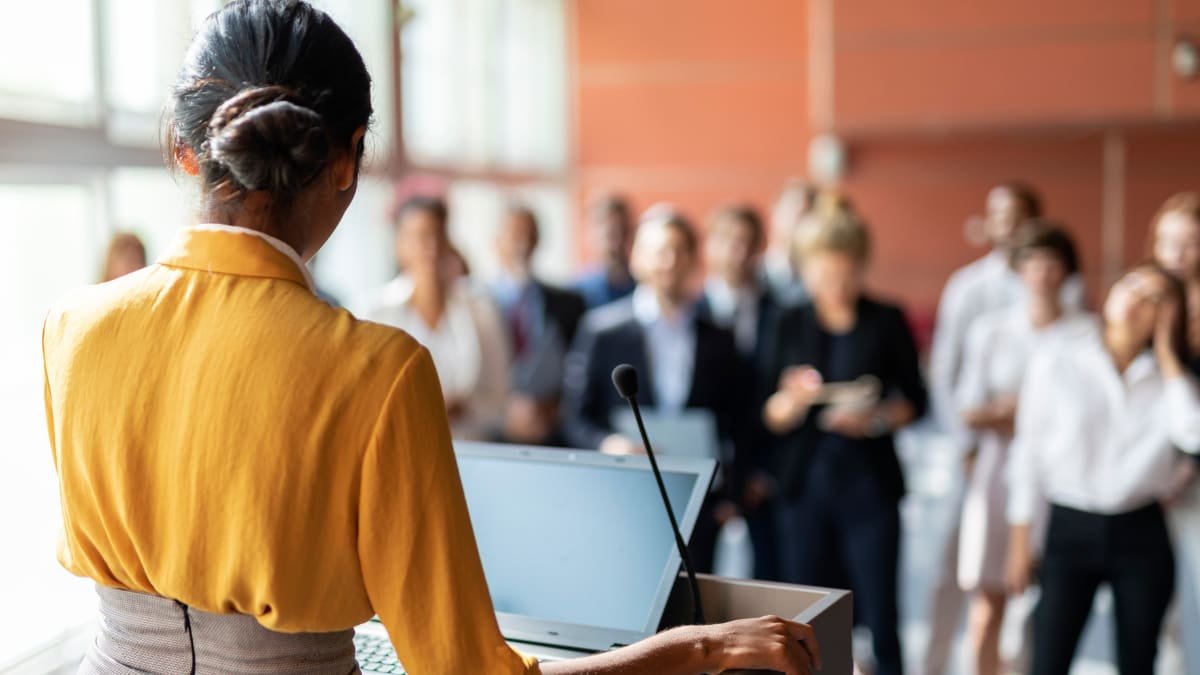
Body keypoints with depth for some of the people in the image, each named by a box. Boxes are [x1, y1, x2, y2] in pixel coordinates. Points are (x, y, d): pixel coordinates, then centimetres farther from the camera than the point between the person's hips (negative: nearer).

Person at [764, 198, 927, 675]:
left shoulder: (887, 321, 3)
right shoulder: (789, 323, 5)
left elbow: (915, 400, 6)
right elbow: (771, 417, 4)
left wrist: (878, 419, -13)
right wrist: (792, 399, -17)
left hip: (869, 482, -1)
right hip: (803, 482, 1)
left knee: (879, 613, -3)